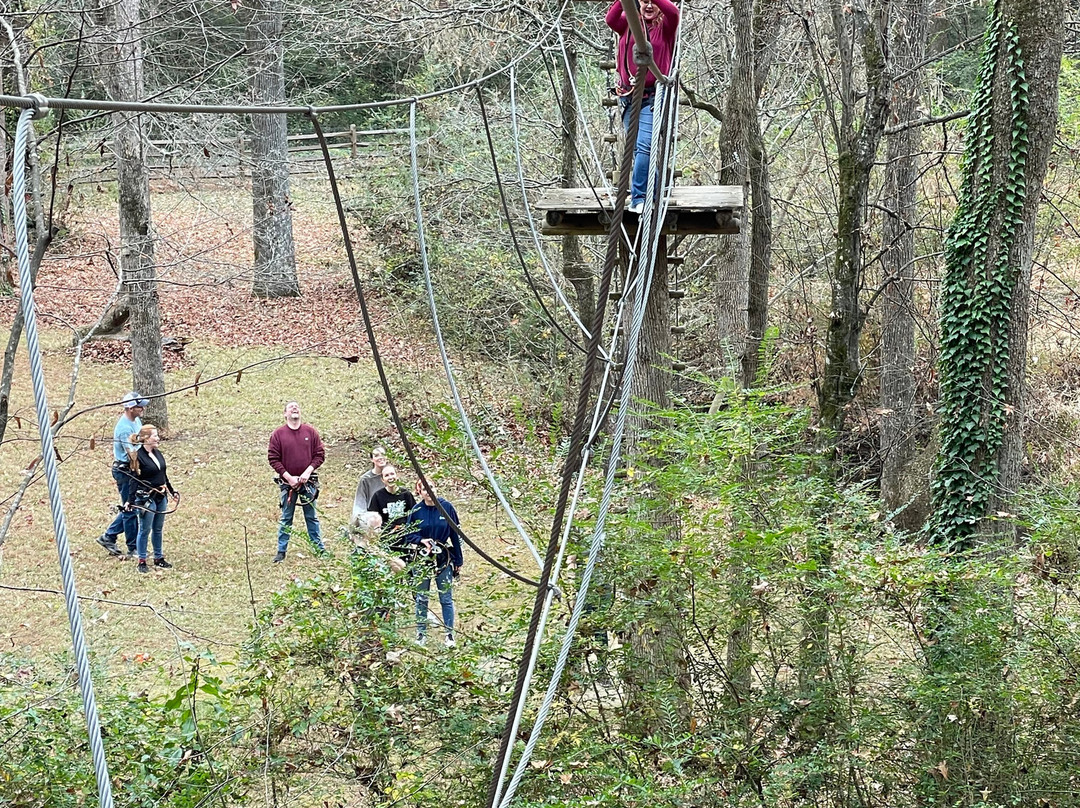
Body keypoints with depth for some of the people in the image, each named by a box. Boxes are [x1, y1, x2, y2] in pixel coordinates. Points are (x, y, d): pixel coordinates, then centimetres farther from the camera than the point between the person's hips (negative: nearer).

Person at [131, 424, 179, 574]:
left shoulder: (158, 454, 9)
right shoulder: (138, 456, -14)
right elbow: (134, 480, -16)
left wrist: (172, 491, 22)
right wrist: (132, 501, -20)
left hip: (161, 497, 7)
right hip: (146, 498, -7)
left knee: (158, 529, 16)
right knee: (145, 530, 1)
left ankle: (159, 558, 26)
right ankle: (142, 561, 9)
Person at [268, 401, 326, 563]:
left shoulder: (310, 431, 4)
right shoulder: (278, 434, 0)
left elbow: (320, 454, 4)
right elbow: (273, 458, -2)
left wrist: (308, 472, -9)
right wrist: (288, 477, -10)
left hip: (308, 482, 1)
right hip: (287, 482, -1)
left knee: (312, 517, 9)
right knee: (286, 519, 4)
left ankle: (319, 548, 16)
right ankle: (281, 552, 10)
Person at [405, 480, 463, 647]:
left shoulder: (446, 507, -5)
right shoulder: (416, 511, -4)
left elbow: (455, 534, 1)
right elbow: (408, 533, 6)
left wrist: (458, 560, 2)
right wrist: (421, 540, -15)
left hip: (444, 560, -1)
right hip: (421, 560, 1)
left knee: (446, 598, 3)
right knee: (421, 599, 8)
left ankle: (449, 634, 12)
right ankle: (420, 634, 19)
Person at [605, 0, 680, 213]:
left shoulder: (664, 27, 3)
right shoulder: (629, 25, 9)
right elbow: (610, 20, -11)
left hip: (653, 96, -4)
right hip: (628, 95, 4)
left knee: (645, 146, -18)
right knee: (638, 148, 9)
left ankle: (638, 198, -19)